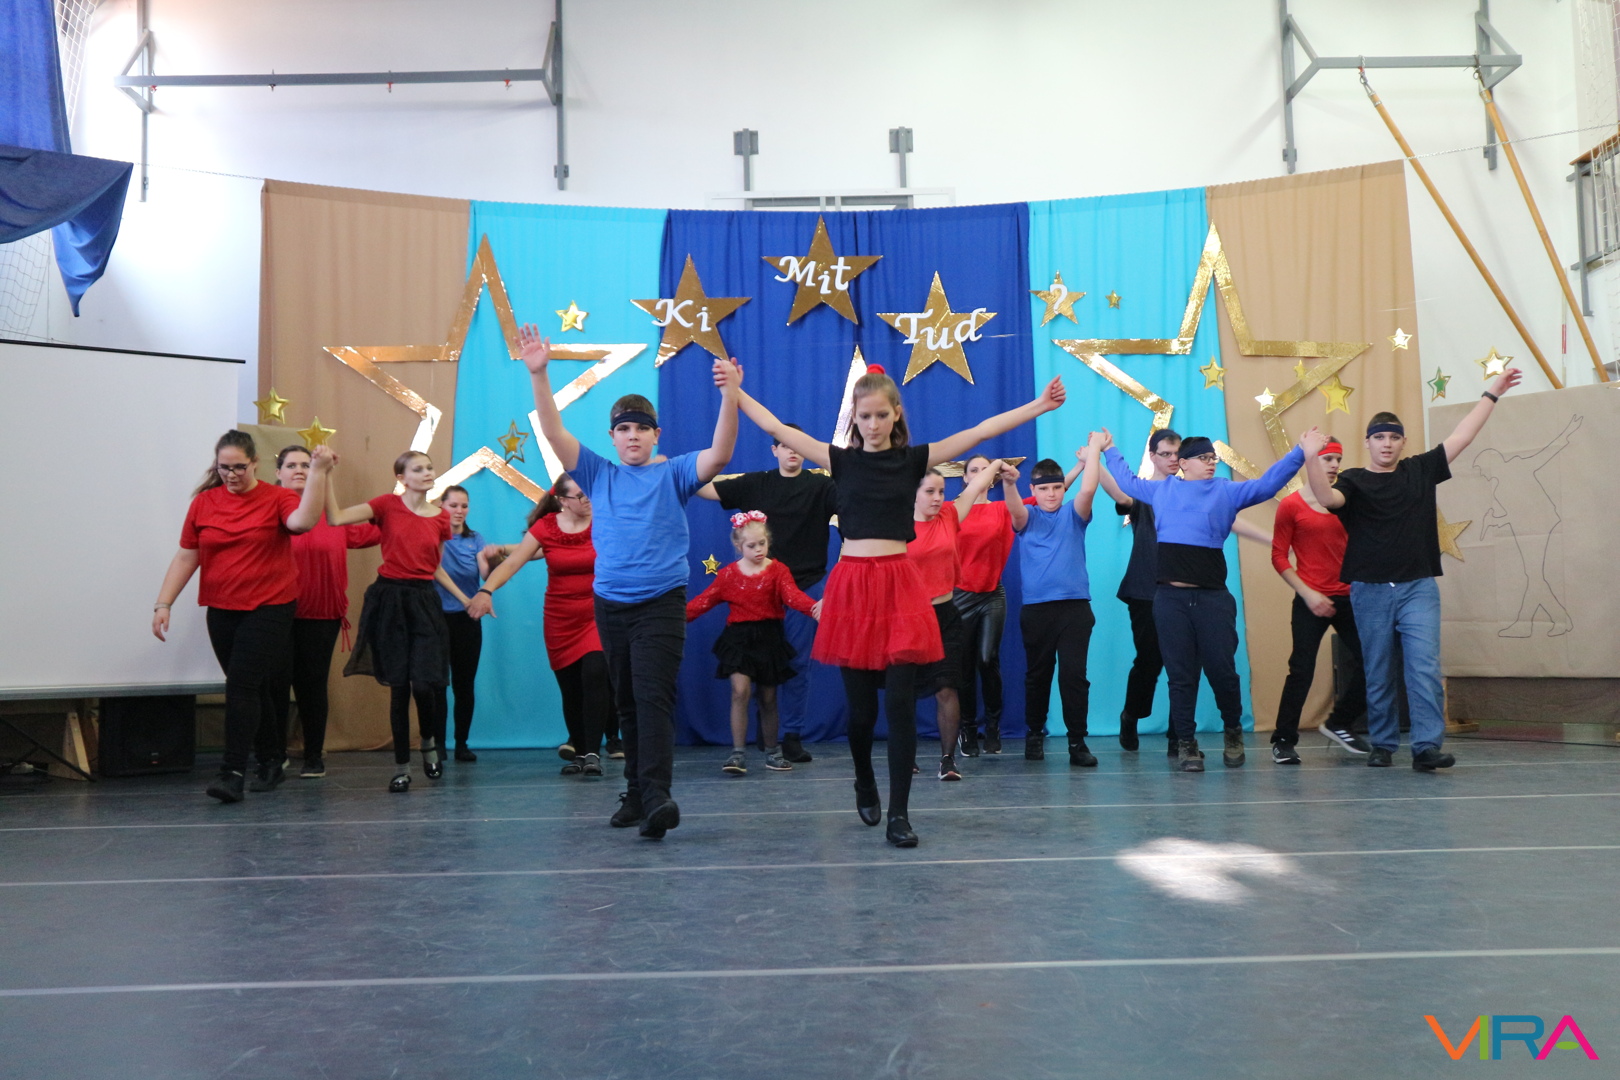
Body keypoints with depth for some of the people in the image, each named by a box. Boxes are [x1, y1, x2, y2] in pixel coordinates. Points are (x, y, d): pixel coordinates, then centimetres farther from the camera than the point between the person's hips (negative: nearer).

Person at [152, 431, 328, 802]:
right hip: (221, 611, 4)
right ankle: (270, 759, 30)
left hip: (268, 608, -4)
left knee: (242, 686, -12)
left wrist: (318, 472, -28)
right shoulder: (203, 502, 6)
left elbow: (303, 520, -26)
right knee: (254, 689, 14)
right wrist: (163, 603, 3)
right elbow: (185, 557, 8)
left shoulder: (276, 498, -4)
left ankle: (233, 772, -10)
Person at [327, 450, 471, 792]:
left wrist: (466, 600, 14)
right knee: (398, 686, 1)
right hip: (389, 598, -2)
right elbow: (336, 518, -13)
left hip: (424, 601, 2)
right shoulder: (387, 505, -1)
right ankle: (402, 767, 14)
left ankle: (430, 742, 20)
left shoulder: (441, 517, 8)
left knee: (425, 683, -11)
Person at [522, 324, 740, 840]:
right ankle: (636, 793, 20)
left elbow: (719, 455, -14)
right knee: (627, 704, 11)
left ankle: (655, 796, -23)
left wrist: (730, 397, -28)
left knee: (653, 698, -15)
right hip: (610, 604, 4)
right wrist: (538, 375, -10)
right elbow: (554, 432, 2)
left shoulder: (673, 474, 1)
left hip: (661, 603, -4)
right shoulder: (598, 474, 9)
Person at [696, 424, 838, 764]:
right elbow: (707, 490, 3)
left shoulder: (820, 486, 3)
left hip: (805, 585, -1)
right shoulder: (755, 484, 7)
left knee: (797, 663, 1)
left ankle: (792, 736, 10)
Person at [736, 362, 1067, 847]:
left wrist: (1037, 406, -6)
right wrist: (736, 393, 2)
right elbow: (775, 427, 5)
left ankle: (899, 814, 2)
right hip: (852, 584, 1)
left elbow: (981, 431, -1)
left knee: (900, 703, -6)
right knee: (860, 705, 7)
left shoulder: (914, 459, 5)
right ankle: (865, 787, 35)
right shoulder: (841, 460, 6)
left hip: (899, 585, 0)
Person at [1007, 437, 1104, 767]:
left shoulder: (1073, 514, 10)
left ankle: (1077, 741, 0)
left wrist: (1094, 451, -9)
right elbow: (1013, 506, -16)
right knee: (1037, 674, 9)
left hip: (1075, 607, 0)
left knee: (1074, 674, -6)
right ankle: (1034, 734, 24)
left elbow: (1088, 489, -10)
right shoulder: (1027, 517, 8)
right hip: (1036, 608, 1)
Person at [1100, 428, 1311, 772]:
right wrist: (1109, 451, 40)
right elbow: (1128, 481, 32)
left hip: (1213, 598, -1)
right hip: (1170, 598, 1)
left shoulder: (1227, 491, 10)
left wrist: (1300, 453, -7)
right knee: (1180, 675, 3)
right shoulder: (1162, 491, 15)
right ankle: (1186, 743, 12)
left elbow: (1267, 484, 1)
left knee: (1221, 670, 1)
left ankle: (1233, 731, 26)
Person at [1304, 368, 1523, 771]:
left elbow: (1461, 437, 13)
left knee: (1425, 668, -9)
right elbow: (1327, 497, -21)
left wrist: (1491, 394, 15)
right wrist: (1312, 458, -36)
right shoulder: (1354, 481, 1)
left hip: (1418, 587, 1)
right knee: (1378, 674, 6)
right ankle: (1382, 745, 17)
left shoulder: (1420, 470, 11)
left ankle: (1427, 747, -10)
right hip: (1370, 590, -1)